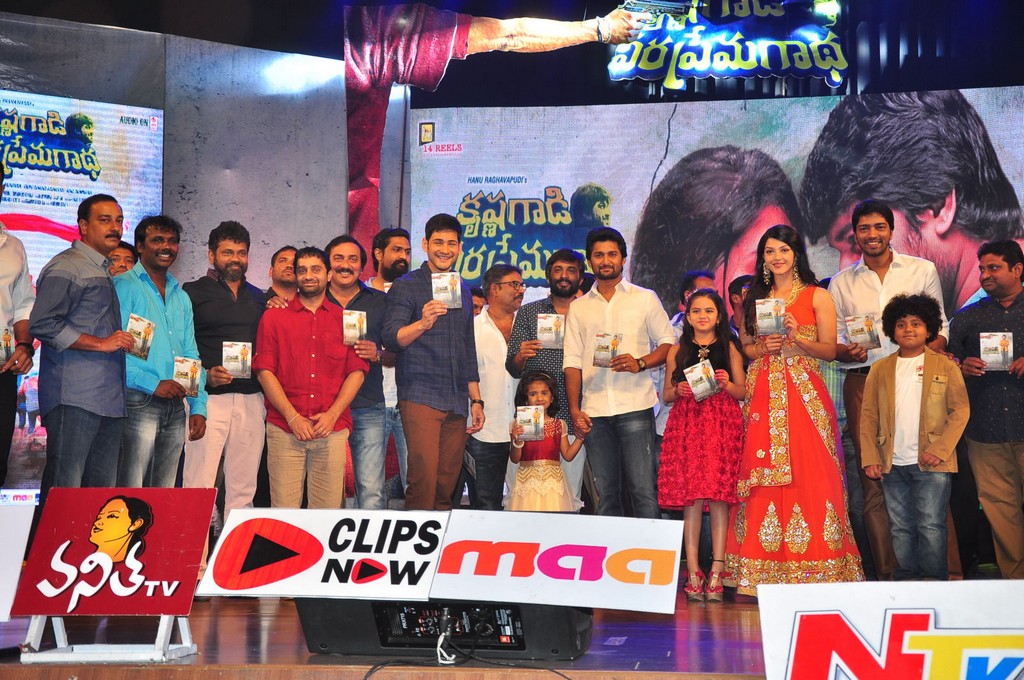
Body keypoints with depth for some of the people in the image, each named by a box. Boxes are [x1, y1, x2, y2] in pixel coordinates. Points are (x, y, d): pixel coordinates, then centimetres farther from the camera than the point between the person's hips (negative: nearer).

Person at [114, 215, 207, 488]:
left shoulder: (182, 298, 20)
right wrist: (153, 384, -18)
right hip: (138, 402, -6)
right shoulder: (124, 287, -1)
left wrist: (198, 407, 10)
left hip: (176, 408, 7)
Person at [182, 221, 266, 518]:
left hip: (251, 401, 5)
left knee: (243, 488, 7)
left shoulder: (259, 299, 19)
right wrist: (205, 375, -17)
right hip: (209, 397, -5)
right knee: (199, 486, -8)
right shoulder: (193, 293, 4)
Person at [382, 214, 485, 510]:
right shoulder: (406, 286, 1)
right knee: (424, 478, -14)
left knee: (448, 483, 4)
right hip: (420, 397, -5)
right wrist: (423, 323, -30)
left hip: (457, 402, 6)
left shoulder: (463, 291, 19)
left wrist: (476, 400, 19)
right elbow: (391, 338, -11)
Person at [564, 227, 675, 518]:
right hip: (594, 412, 3)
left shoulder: (645, 298, 10)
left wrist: (640, 363, -12)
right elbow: (572, 361, 11)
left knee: (644, 491, -8)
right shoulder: (578, 307, 15)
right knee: (605, 493, 5)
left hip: (635, 407, -2)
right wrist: (574, 409, 1)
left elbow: (668, 342, 8)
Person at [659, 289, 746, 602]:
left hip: (723, 425, -1)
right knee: (691, 496, -5)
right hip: (686, 424, 1)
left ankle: (717, 571, -6)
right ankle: (693, 572, -2)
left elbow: (743, 392, 9)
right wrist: (677, 391, -6)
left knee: (719, 495, -8)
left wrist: (727, 384, -10)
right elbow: (665, 395, 15)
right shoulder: (677, 350, 15)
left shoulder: (729, 348, 12)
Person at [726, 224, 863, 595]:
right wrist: (763, 347, -2)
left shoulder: (817, 297, 4)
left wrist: (796, 337, -15)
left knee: (808, 476, -8)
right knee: (761, 478, -1)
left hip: (804, 396, -3)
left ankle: (809, 568, -2)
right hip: (762, 395, 3)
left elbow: (830, 350, 0)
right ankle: (765, 567, 4)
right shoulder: (754, 298, 15)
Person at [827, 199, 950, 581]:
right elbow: (833, 342, 14)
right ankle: (885, 572, 0)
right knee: (873, 478, -4)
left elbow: (940, 327, 9)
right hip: (863, 382, 1)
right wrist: (848, 352, -9)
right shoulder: (841, 283, 13)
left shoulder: (922, 270, 9)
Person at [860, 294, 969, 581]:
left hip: (932, 463, -3)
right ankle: (905, 579, 17)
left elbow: (960, 410, -2)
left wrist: (940, 450, -13)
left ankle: (934, 582, 6)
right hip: (892, 463, 3)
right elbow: (868, 416, 7)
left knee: (931, 527, -3)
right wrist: (870, 457, -3)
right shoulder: (880, 369, 10)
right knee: (901, 528, 9)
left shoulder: (945, 366, 3)